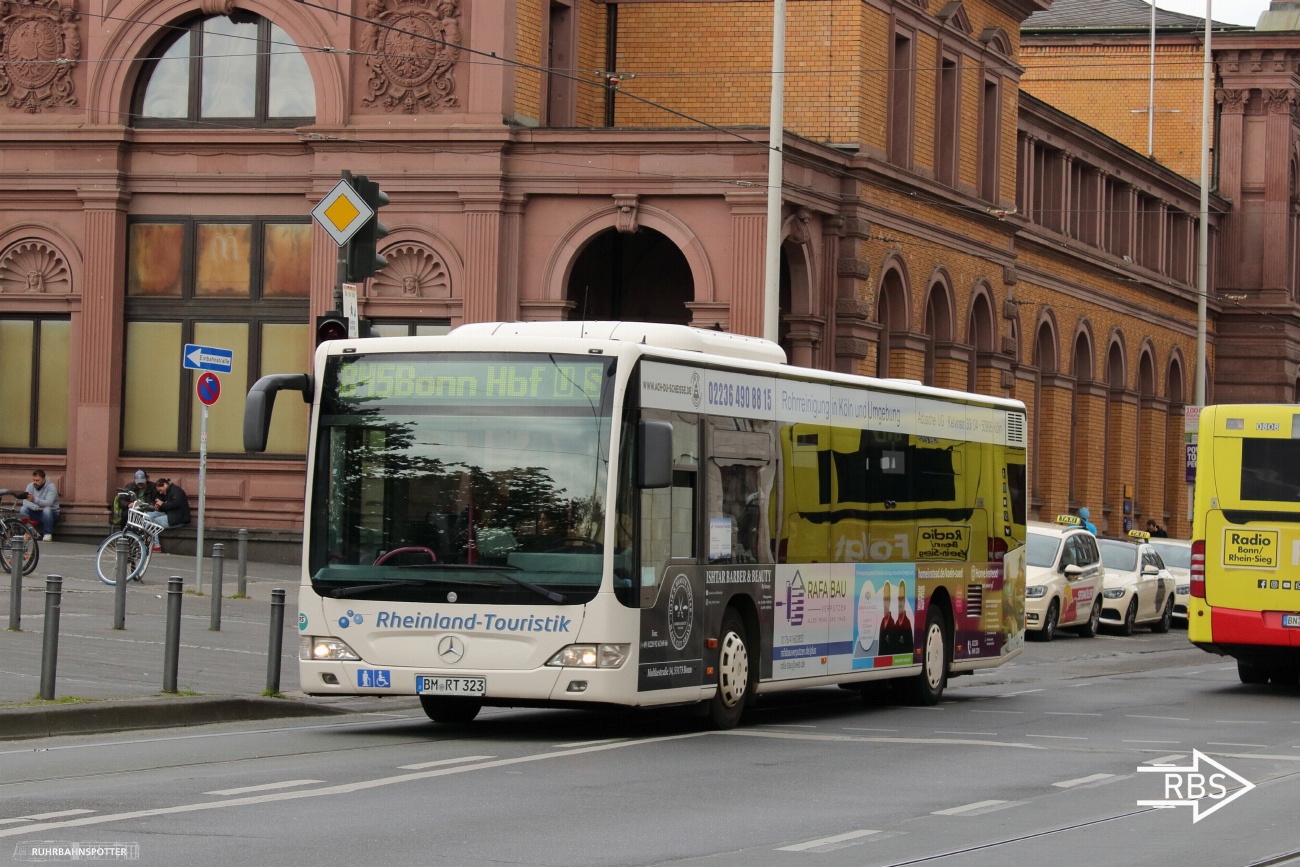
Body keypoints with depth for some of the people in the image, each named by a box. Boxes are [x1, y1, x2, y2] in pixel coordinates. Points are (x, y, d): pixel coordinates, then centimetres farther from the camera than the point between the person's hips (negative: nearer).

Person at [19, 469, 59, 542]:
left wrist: (34, 499, -45)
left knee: (46, 510, -38)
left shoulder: (51, 487, -15)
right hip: (35, 513, 3)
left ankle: (48, 534, -21)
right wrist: (37, 508, -33)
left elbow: (48, 503, -30)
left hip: (51, 512, -3)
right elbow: (25, 502, -17)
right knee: (23, 509, -23)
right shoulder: (30, 486, -4)